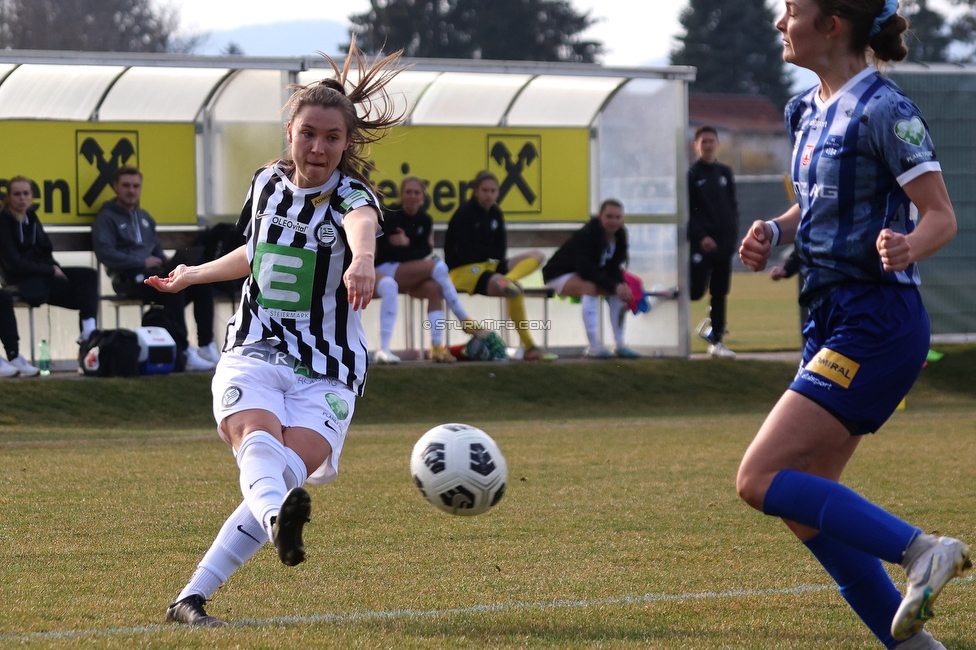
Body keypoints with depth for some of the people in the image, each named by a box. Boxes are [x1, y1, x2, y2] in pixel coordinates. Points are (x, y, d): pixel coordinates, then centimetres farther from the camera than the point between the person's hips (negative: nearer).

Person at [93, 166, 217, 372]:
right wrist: (141, 263, -17)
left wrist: (166, 261, 5)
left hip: (153, 274, 7)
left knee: (202, 283, -15)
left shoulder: (144, 217, 25)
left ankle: (206, 346, -14)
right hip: (128, 280, -7)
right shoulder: (107, 218, 1)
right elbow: (105, 253, -13)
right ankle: (184, 353, -33)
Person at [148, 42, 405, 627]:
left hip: (328, 371, -3)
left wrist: (362, 260, -59)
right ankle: (280, 519, -66)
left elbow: (362, 224, -33)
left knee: (291, 470, -25)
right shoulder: (268, 183, 11)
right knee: (259, 439, -31)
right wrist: (193, 276, 49)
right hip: (254, 355, 3)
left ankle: (192, 599, -22)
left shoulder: (351, 195, -6)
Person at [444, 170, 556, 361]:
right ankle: (528, 347, -30)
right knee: (515, 290, -31)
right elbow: (465, 253, -16)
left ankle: (506, 281, -36)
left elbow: (500, 252, 6)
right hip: (463, 271, -8)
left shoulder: (495, 214, 10)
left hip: (488, 266, 8)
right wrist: (488, 253, -4)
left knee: (538, 256, -9)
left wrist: (481, 251, -11)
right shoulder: (465, 213, -10)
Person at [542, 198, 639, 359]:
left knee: (621, 290, -12)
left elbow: (613, 268, -5)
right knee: (589, 287, -36)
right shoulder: (585, 236, -28)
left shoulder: (619, 236, -5)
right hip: (560, 275, -8)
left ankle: (620, 344, -9)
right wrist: (614, 286, -37)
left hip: (588, 275, 8)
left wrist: (621, 284, -27)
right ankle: (593, 346, -39)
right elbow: (587, 271, -32)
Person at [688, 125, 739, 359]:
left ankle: (716, 340, 10)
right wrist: (700, 236, -18)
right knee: (696, 291, -13)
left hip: (724, 243, 5)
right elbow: (686, 211, -9)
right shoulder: (691, 174, -3)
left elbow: (733, 206, 17)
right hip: (700, 243, -5)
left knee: (720, 293, 6)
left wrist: (733, 234, 3)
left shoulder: (725, 173, 13)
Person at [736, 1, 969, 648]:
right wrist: (775, 232, 4)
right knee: (808, 507, 9)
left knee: (761, 480, -15)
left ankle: (921, 550, -13)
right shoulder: (807, 110, 12)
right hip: (834, 321, 9)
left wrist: (907, 247, -35)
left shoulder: (885, 110, -14)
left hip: (875, 326, -9)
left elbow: (942, 215, -14)